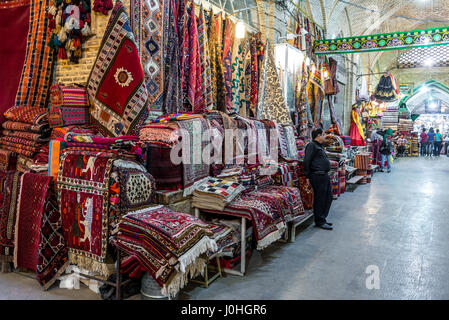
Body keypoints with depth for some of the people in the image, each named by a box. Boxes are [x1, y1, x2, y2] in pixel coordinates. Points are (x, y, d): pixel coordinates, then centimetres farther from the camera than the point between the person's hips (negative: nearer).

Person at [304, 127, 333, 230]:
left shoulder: (319, 146, 20)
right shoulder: (311, 145, -10)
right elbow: (306, 161, -16)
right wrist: (308, 176, -15)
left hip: (325, 176, 10)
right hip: (318, 176, -10)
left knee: (328, 197, 14)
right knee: (320, 199, -3)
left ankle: (323, 219, 25)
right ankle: (320, 222, 6)